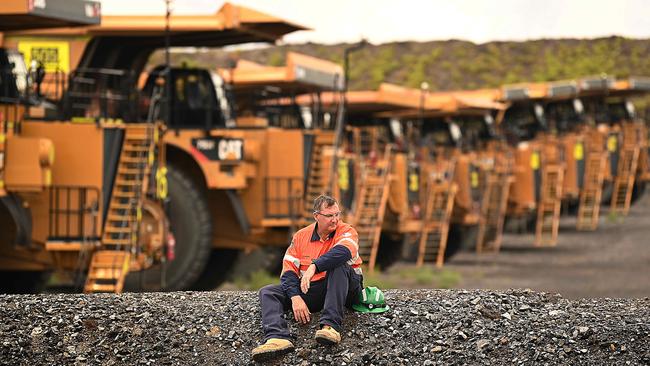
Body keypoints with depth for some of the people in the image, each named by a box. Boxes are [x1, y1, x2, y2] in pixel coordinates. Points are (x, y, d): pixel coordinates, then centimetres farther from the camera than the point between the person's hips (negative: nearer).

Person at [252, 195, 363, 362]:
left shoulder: (346, 232, -5)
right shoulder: (301, 236, 6)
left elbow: (343, 252, -30)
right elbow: (289, 270, -1)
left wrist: (314, 267, -41)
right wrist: (295, 297, -18)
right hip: (310, 290, 4)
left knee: (338, 265, -34)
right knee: (267, 292, -11)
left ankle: (331, 326, -44)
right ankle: (277, 337, -42)